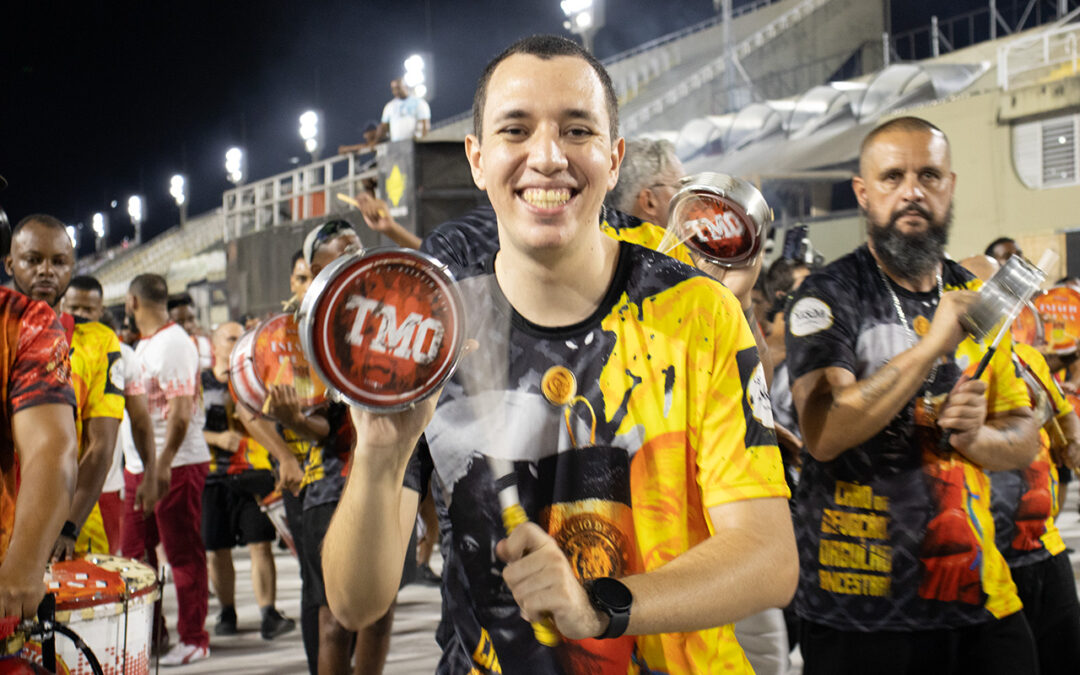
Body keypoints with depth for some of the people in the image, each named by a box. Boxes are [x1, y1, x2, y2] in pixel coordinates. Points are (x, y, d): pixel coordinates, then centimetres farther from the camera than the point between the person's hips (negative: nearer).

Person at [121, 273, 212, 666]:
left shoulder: (174, 343, -14)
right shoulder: (142, 344, 16)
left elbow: (181, 412, -21)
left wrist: (163, 465, -26)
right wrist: (140, 464, 17)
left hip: (176, 465, -9)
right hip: (139, 465, 9)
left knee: (183, 554, -1)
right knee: (134, 552, 13)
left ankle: (193, 640, 7)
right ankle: (149, 631, 24)